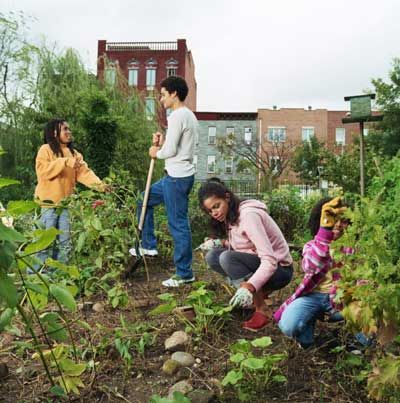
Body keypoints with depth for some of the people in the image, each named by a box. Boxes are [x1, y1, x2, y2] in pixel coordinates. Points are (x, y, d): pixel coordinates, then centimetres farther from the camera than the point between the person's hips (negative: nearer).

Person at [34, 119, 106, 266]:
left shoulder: (74, 153, 13)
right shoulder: (46, 149, -4)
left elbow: (84, 172, 0)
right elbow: (42, 170, -19)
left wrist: (99, 184, -16)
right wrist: (64, 162, -25)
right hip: (47, 203, -6)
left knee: (64, 242, 10)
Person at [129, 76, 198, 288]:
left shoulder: (177, 116, -16)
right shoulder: (189, 115, 16)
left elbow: (171, 150, -21)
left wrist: (157, 153, -1)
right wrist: (162, 143, 7)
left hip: (177, 177, -11)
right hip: (178, 175, 11)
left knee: (178, 224, -3)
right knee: (145, 200, 22)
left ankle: (184, 273, 7)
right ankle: (149, 245, 29)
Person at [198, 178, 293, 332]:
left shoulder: (248, 215, -25)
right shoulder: (230, 216, 3)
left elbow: (270, 261, -32)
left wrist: (248, 287, -45)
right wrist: (221, 243, -7)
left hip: (279, 269, -9)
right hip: (256, 264, 9)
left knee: (227, 258, -29)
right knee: (212, 256, -6)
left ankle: (261, 310, -18)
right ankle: (260, 291, 3)